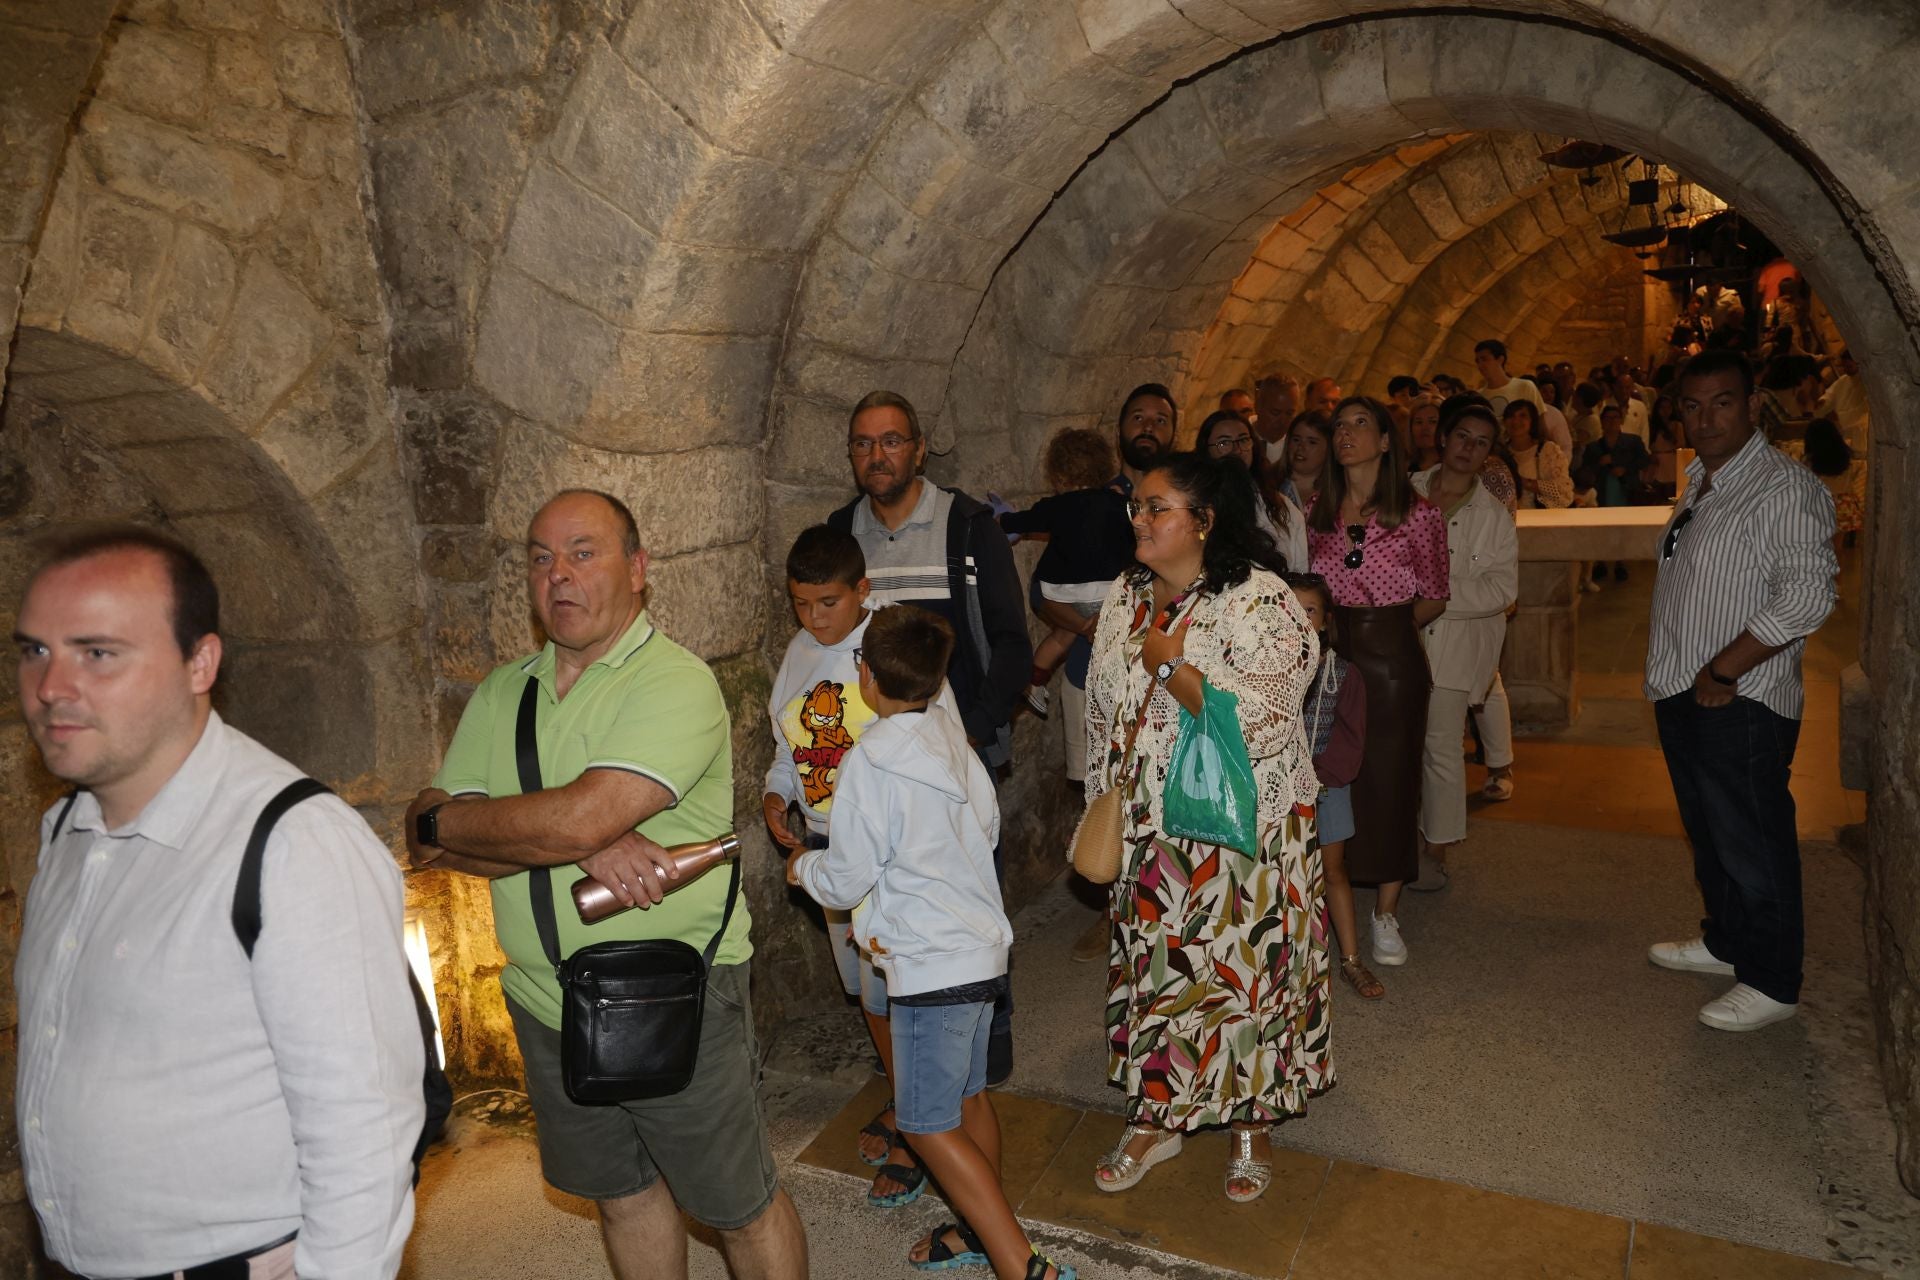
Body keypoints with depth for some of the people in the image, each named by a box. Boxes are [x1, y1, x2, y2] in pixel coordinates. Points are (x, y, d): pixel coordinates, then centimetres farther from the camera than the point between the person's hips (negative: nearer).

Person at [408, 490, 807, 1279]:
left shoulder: (676, 683, -17)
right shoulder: (501, 695, 4)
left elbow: (580, 817, -29)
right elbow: (429, 842, -5)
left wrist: (440, 819, -11)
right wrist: (582, 847, -22)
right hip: (548, 1008, 6)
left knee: (741, 1207, 11)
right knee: (623, 1196, 23)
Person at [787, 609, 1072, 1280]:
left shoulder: (870, 762, -19)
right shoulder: (955, 740, 2)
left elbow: (846, 880, -13)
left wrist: (803, 865, 8)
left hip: (932, 966, -8)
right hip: (984, 947, 8)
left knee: (931, 1125, 2)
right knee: (969, 1097, 22)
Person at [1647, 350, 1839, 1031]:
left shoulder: (1785, 486, -15)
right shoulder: (1700, 482, 13)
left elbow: (1807, 595, -24)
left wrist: (1723, 671, -20)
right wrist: (1667, 662, 13)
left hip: (1740, 704, -9)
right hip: (1683, 695, 9)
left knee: (1752, 845, 2)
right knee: (1708, 833, 21)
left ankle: (1771, 981, 17)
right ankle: (1726, 941, 38)